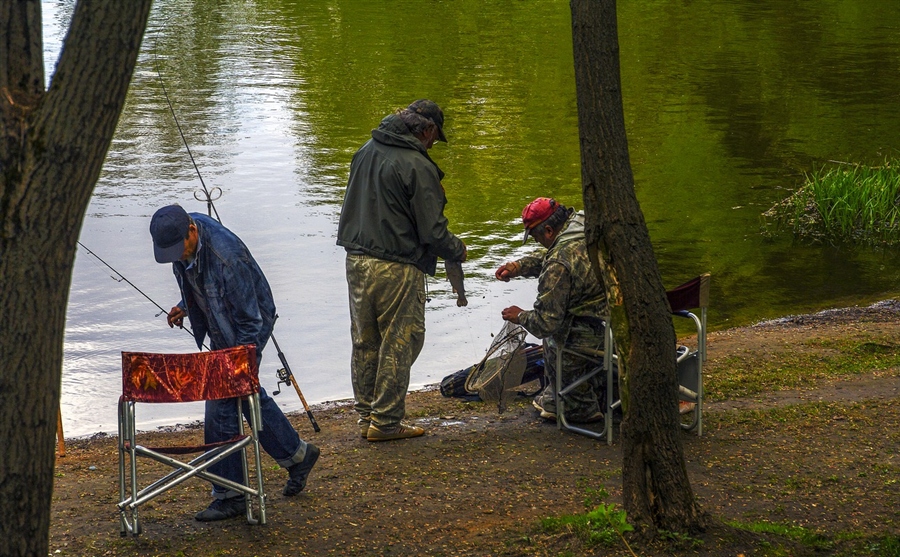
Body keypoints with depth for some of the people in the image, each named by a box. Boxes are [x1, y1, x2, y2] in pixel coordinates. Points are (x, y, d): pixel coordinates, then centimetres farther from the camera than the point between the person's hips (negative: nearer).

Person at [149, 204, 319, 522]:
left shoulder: (226, 256, -35)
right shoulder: (183, 236, -10)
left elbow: (249, 321, -26)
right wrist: (185, 306, 4)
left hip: (245, 331, -9)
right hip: (219, 327, 9)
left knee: (222, 409, -9)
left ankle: (229, 496, 1)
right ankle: (296, 454, 38)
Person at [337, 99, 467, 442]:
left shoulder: (365, 153, 8)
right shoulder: (417, 167, -15)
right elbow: (432, 231, -15)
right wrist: (458, 251, 3)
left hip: (356, 260, 8)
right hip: (397, 268, -7)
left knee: (364, 342, 16)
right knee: (399, 343, 3)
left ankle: (366, 415, 24)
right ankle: (385, 422, 6)